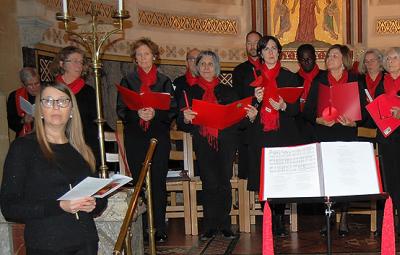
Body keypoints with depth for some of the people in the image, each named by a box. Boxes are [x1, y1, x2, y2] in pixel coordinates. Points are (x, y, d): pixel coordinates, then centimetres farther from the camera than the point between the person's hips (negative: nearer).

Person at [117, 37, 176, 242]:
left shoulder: (164, 81, 11)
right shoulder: (128, 81, 12)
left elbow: (172, 110, 4)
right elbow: (121, 110, 4)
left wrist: (155, 114, -15)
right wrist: (137, 114, -16)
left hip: (159, 137, -1)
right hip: (135, 139, 1)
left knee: (158, 183, -4)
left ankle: (159, 229, 3)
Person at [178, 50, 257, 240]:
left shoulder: (227, 91, 16)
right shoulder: (190, 92, 15)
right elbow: (181, 124, 7)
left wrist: (250, 116, -10)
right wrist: (186, 118, -16)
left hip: (226, 142, 1)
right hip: (203, 143, -1)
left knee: (224, 182, -7)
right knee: (210, 183, -13)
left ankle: (224, 225, 4)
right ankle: (210, 226, -4)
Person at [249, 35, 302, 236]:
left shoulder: (290, 77, 10)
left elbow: (296, 109, 6)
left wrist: (283, 106, -14)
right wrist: (256, 99, -11)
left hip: (285, 135, 0)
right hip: (261, 135, 1)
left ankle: (280, 221, 6)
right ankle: (268, 221, 6)